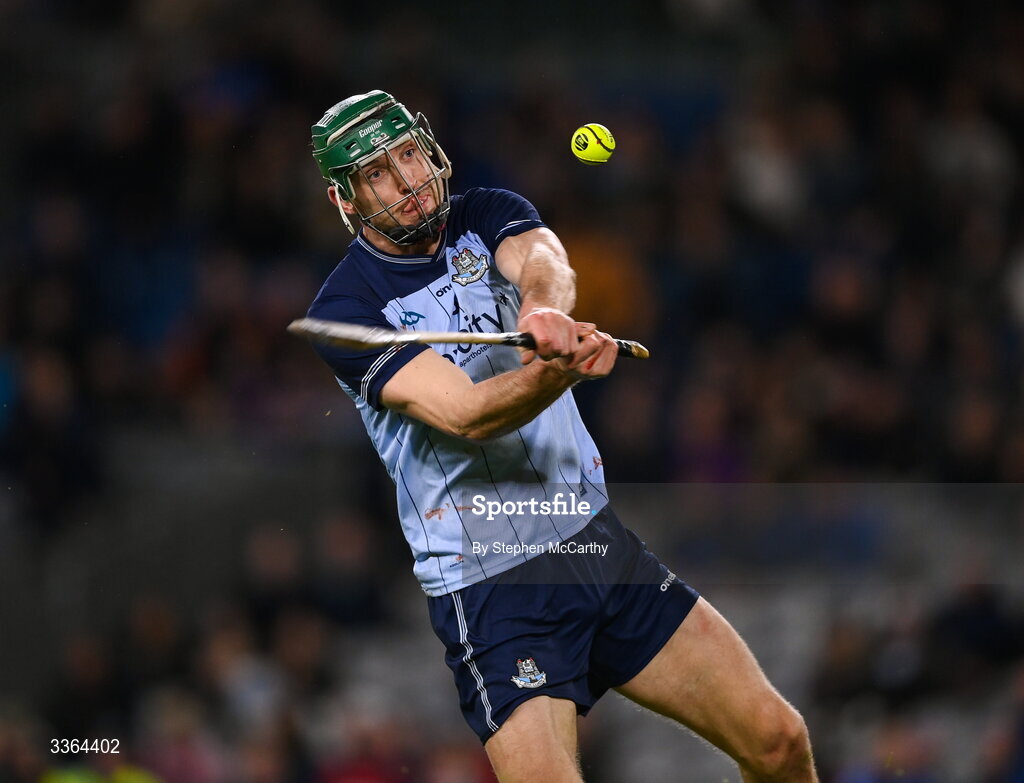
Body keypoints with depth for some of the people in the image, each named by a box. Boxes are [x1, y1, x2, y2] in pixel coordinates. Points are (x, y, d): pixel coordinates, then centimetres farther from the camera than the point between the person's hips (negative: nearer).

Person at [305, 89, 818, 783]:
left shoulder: (490, 215, 7)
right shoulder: (346, 308, -8)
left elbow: (545, 261, -17)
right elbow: (464, 415, -22)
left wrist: (546, 310, -41)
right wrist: (564, 368, -41)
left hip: (599, 538, 5)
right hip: (487, 588, -5)